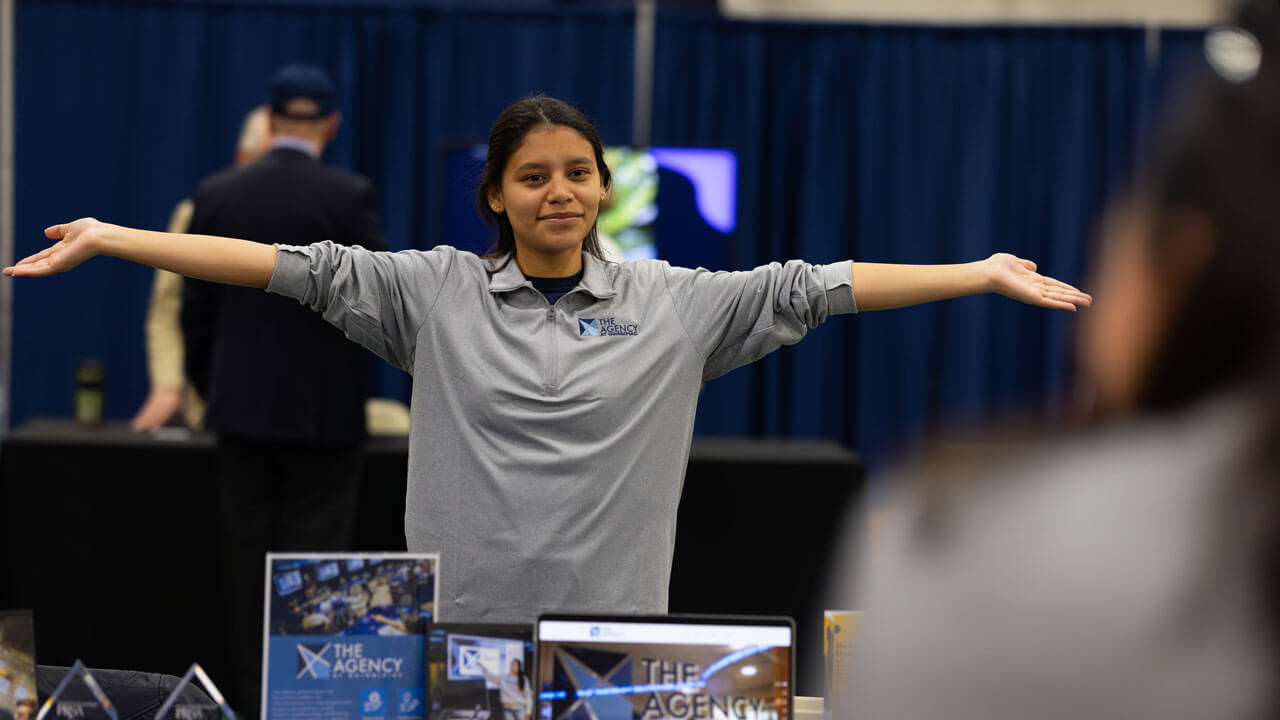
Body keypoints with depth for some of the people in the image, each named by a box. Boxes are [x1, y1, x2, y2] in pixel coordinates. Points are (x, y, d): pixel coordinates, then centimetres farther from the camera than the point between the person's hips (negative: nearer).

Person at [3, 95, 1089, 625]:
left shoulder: (673, 302, 4)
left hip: (615, 620, 0)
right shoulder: (437, 291, 3)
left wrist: (983, 273, -4)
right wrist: (105, 239, -6)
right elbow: (300, 267, -2)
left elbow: (809, 289, 1)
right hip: (465, 617, 0)